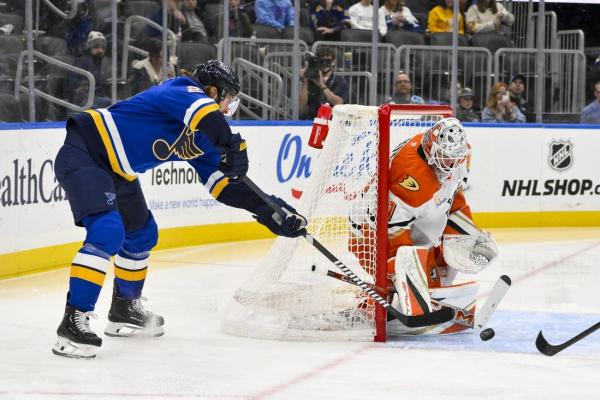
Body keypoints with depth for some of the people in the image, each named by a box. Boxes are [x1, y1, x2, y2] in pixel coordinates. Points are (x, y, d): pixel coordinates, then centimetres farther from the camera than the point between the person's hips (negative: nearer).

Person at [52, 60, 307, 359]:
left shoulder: (199, 138, 11)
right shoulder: (183, 91, -15)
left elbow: (221, 182, 12)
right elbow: (205, 112, -39)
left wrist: (266, 209, 5)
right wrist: (233, 147, -45)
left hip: (116, 172, 11)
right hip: (83, 153, -11)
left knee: (142, 233, 22)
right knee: (108, 233, -24)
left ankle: (124, 311, 40)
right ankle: (73, 321, -24)